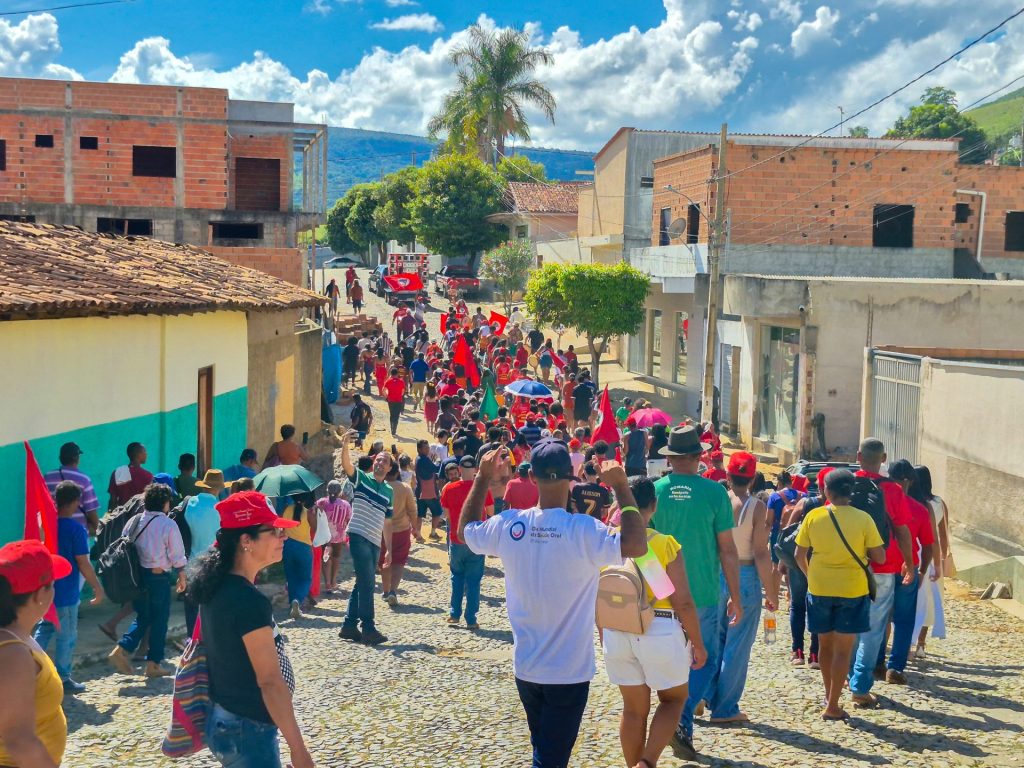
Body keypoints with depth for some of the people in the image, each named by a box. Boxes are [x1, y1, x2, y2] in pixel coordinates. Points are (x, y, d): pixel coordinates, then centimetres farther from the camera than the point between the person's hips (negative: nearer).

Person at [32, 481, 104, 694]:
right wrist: (97, 588, -7)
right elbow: (82, 563, -17)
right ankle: (62, 679, 14)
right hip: (66, 593, -6)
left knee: (43, 631, 19)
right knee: (67, 637, 6)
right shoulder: (75, 528, -18)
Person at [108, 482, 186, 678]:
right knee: (159, 620, 7)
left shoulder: (134, 521, 4)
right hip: (158, 576, -5)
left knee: (142, 617, 19)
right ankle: (154, 663, 12)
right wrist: (182, 576, 6)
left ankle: (122, 650, 2)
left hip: (136, 574, 5)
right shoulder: (168, 525, -10)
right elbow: (177, 556, -7)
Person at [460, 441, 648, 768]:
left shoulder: (508, 525, -9)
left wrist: (483, 477, 11)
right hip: (569, 670, -5)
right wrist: (621, 486, -20)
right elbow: (637, 546, -26)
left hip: (525, 667, 5)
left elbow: (465, 530, 9)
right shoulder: (584, 530, -23)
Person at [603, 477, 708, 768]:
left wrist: (603, 634, 21)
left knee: (633, 708, 18)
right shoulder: (665, 545, -14)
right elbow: (683, 602, -12)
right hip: (660, 632, -3)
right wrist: (698, 643, 0)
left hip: (617, 632, 3)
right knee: (674, 698, 19)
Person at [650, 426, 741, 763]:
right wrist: (735, 597, 4)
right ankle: (683, 721, -6)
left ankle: (678, 727, 25)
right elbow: (727, 549, -5)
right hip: (704, 594, -2)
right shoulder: (715, 492, -9)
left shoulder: (653, 492, -3)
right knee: (706, 659, 12)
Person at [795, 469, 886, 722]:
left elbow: (799, 555, 0)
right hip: (852, 590, -2)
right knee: (843, 649, 4)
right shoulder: (863, 519, -11)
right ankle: (832, 706, 5)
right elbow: (880, 557, -8)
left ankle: (829, 694, 33)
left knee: (825, 645, 19)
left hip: (819, 589, 2)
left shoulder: (813, 516, -6)